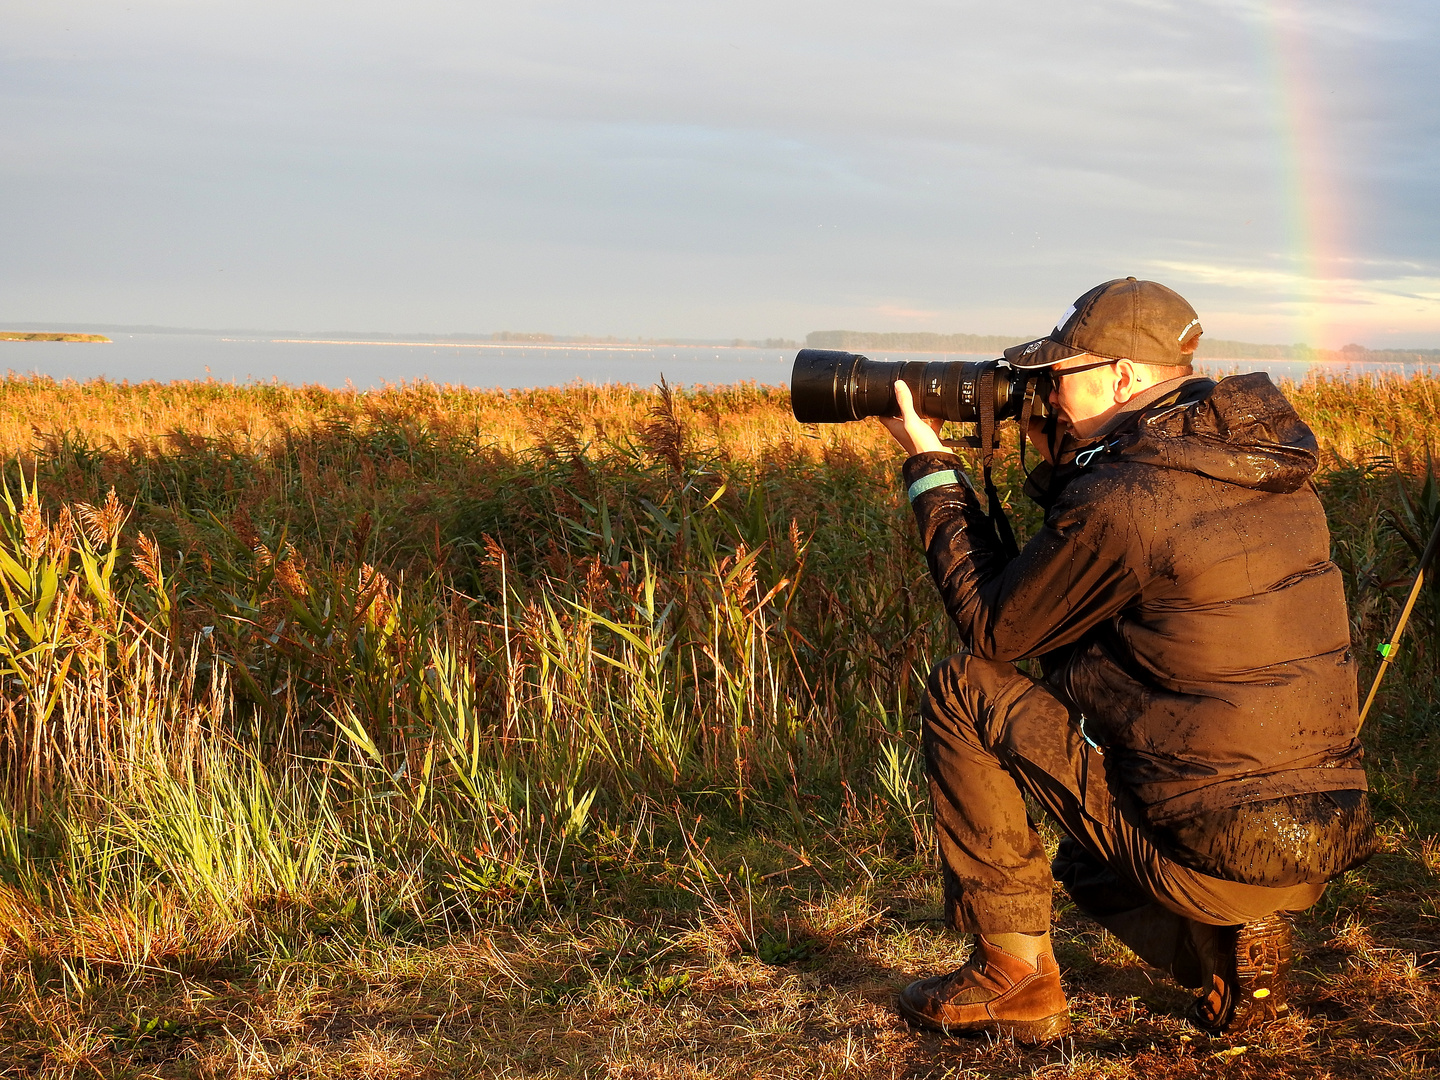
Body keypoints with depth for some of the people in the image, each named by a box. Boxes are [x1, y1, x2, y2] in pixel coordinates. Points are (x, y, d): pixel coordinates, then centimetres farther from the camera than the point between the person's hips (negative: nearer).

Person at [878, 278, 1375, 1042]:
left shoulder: (1120, 502, -19)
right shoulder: (1267, 460, 7)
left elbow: (991, 626, -2)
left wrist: (930, 465, 5)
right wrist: (1061, 463, 12)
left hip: (1214, 855, -8)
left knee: (964, 692, 2)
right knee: (1088, 861, 37)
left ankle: (1015, 977, 8)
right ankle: (1229, 944, 9)